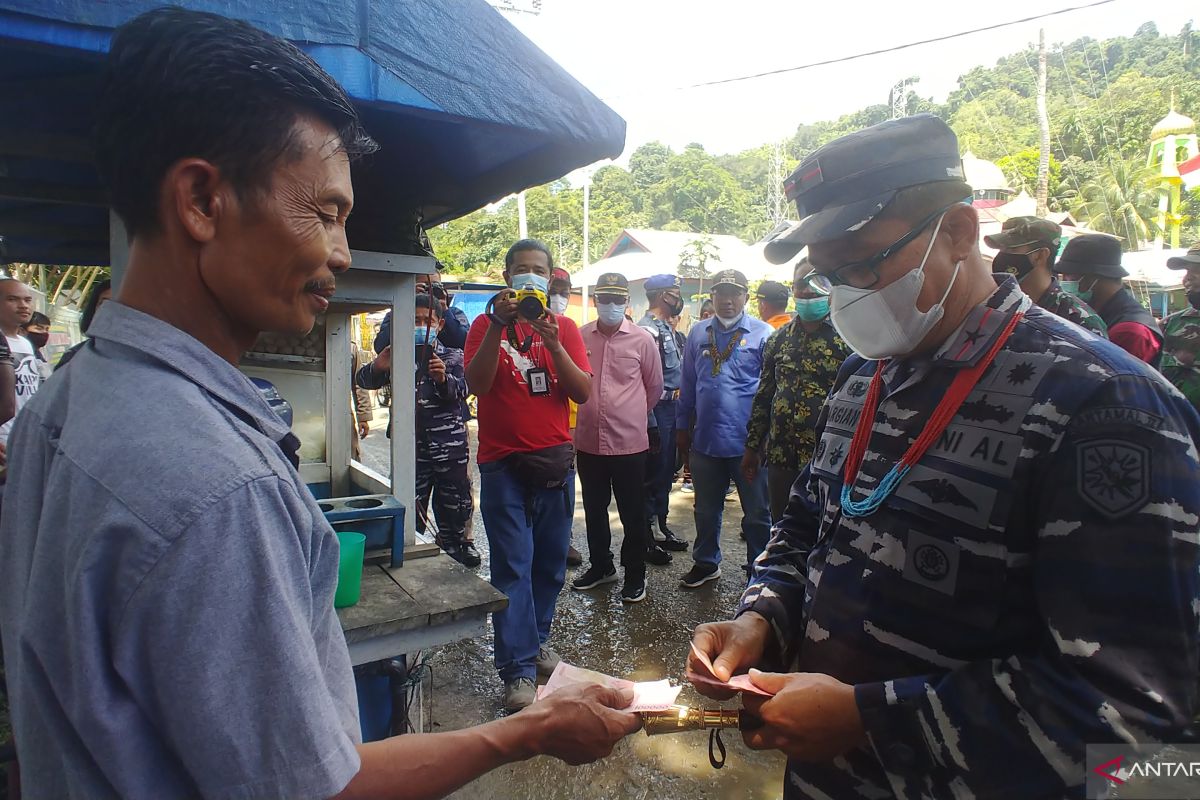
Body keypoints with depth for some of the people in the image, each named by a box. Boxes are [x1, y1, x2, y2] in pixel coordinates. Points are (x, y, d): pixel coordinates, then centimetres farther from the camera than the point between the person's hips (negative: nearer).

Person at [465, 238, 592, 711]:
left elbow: (584, 392, -2)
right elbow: (478, 384, -13)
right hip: (503, 462, -3)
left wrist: (553, 344, -15)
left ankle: (536, 641, 30)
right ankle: (518, 670, 4)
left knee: (550, 561, 11)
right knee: (513, 566, -3)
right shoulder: (487, 325, 2)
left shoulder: (564, 327, 7)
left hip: (555, 459, 3)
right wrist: (498, 325, -21)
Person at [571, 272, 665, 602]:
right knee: (594, 510, 17)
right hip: (588, 440, 3)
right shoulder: (580, 337, 1)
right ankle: (600, 566, 36)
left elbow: (654, 387, 8)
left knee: (633, 513, 9)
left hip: (629, 441, -3)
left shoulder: (642, 339, -4)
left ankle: (635, 575, 25)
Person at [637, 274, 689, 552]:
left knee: (666, 470, 16)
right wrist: (651, 423, -22)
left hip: (671, 407, 10)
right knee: (653, 473, 0)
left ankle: (660, 525, 28)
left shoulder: (666, 327, 14)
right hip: (657, 409, -9)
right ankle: (647, 532, 11)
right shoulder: (647, 329, -16)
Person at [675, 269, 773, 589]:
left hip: (748, 442, -4)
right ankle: (706, 563, 38)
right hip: (705, 440, 4)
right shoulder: (698, 333, 7)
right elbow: (688, 385, 12)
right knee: (706, 510, 19)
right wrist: (683, 427, 13)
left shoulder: (763, 334, -6)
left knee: (757, 514, 10)